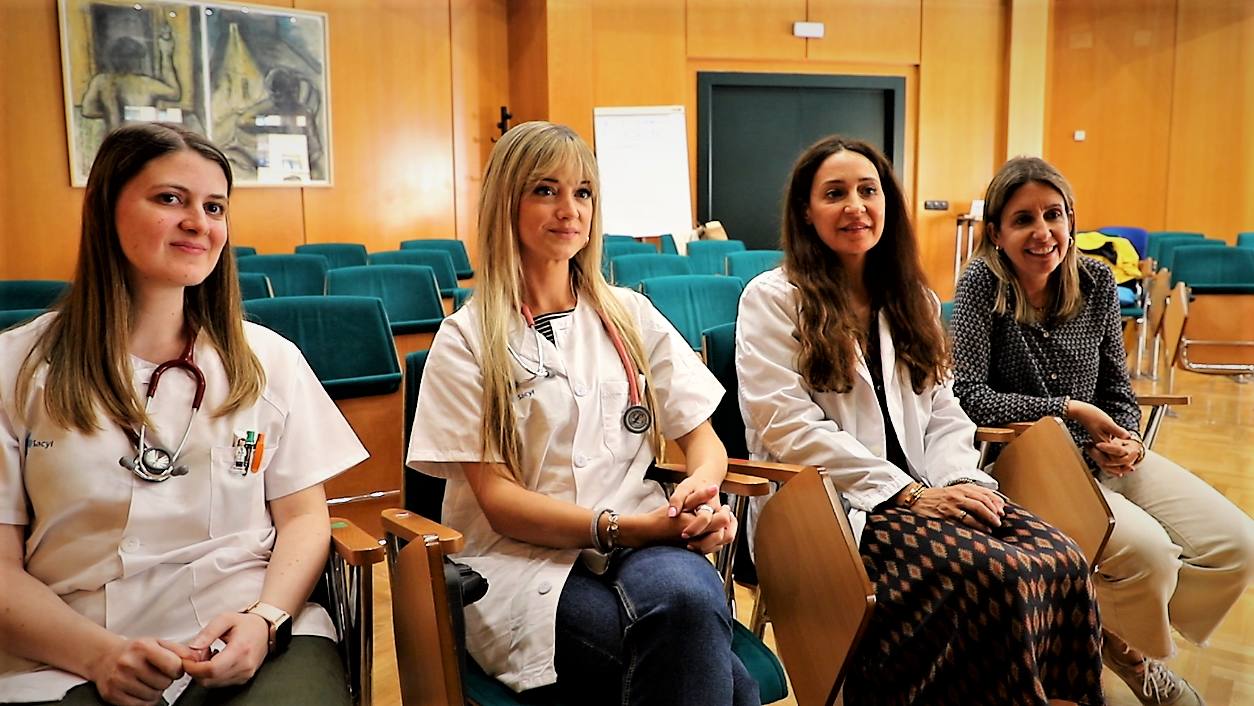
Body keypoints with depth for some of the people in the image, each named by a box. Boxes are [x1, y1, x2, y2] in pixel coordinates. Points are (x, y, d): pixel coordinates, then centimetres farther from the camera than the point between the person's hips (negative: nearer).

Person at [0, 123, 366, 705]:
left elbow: (303, 516, 9)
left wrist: (266, 619, -9)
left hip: (249, 640, 1)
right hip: (70, 659, 0)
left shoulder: (269, 360, 8)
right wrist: (98, 653, -13)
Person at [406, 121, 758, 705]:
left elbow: (703, 438, 11)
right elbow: (497, 500, -5)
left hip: (643, 545, 4)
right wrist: (622, 527, -20)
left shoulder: (630, 317, 13)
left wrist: (701, 489, -14)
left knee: (687, 590, -34)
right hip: (525, 560, -3)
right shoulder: (466, 341, 2)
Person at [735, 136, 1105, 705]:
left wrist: (961, 481, -6)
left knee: (1062, 562, -19)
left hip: (918, 493, 6)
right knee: (996, 575, -27)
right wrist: (909, 494, -15)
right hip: (827, 507, -6)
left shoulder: (913, 299, 19)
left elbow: (942, 412, 16)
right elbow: (790, 426, -11)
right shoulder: (773, 299, -1)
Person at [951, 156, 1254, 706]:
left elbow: (1116, 386, 10)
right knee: (1148, 551, -25)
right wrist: (1069, 409, -17)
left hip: (1099, 455, 6)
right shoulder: (982, 284, -14)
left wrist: (1125, 440, -10)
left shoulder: (1096, 280, 2)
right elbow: (969, 395, -20)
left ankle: (1118, 638, 19)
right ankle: (1136, 657, 13)